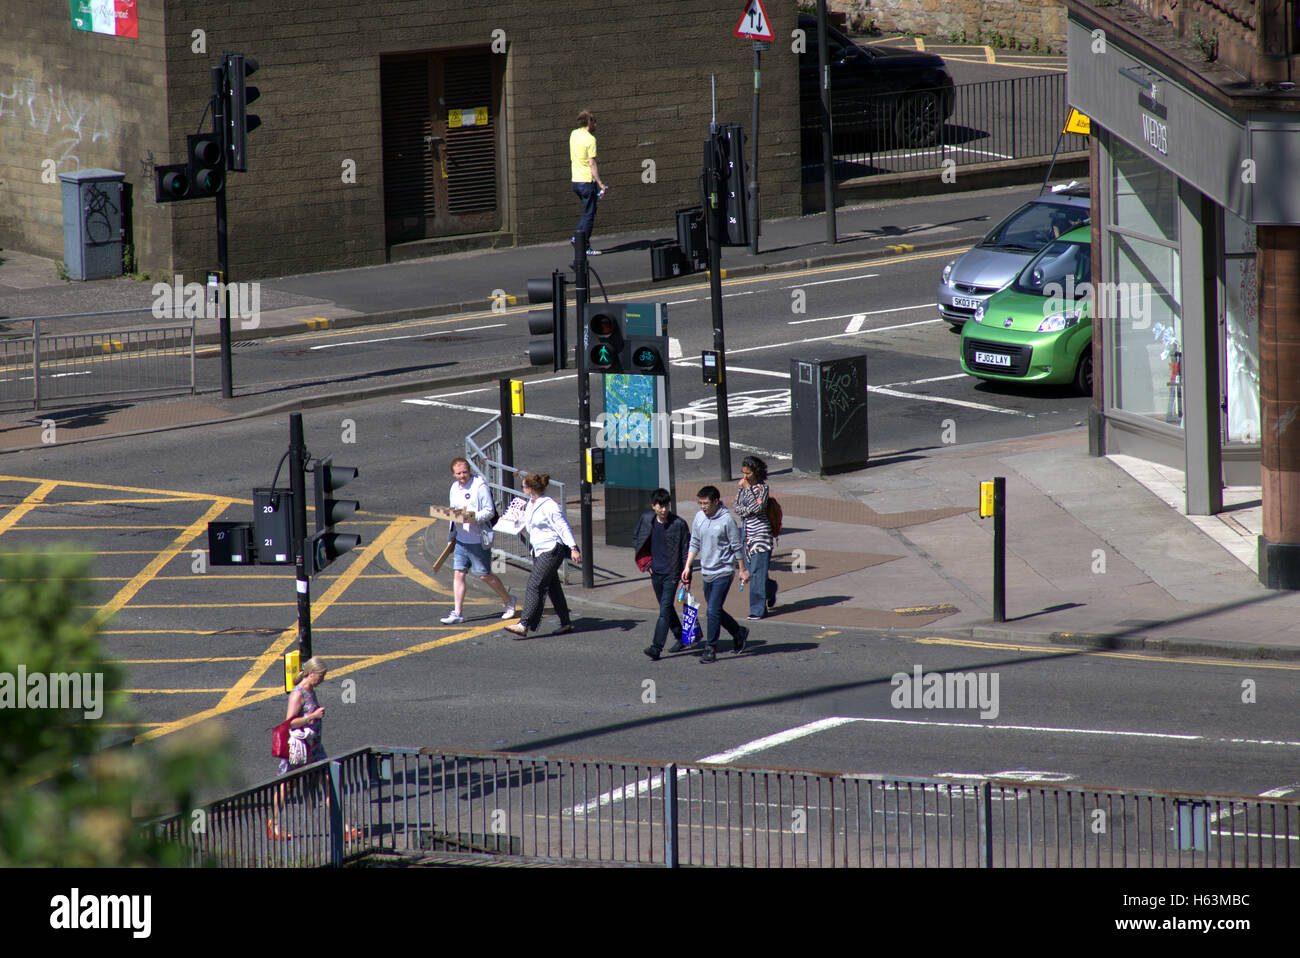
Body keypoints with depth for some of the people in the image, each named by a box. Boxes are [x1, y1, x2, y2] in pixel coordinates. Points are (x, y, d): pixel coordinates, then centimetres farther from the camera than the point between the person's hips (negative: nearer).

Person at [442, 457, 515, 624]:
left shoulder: (480, 486, -11)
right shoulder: (455, 488, 11)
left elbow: (490, 511, -13)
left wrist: (473, 517, -28)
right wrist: (452, 535, 17)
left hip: (479, 540, -6)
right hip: (461, 539, 6)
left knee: (485, 575, 1)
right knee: (458, 573, -1)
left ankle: (508, 601, 21)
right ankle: (458, 613, 2)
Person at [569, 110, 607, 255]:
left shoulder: (574, 134, 7)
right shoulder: (590, 139, -16)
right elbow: (592, 164, -19)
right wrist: (600, 183, -16)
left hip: (575, 181, 8)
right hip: (587, 181, -8)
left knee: (588, 211, 22)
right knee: (589, 214, 0)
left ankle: (577, 237, 12)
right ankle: (585, 247, 2)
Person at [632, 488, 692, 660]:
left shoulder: (679, 524, -13)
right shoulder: (646, 520, -1)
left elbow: (686, 551, -8)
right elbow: (636, 540, 16)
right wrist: (646, 562, 8)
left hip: (671, 573, -5)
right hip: (656, 572, 5)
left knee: (665, 609, -11)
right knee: (666, 607, 17)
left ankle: (657, 647, -16)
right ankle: (679, 636, 35)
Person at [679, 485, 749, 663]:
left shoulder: (726, 520, -13)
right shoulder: (699, 517, 4)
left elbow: (736, 547, -6)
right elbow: (694, 544, 13)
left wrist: (742, 570, -2)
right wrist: (687, 567, 8)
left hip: (723, 572, -7)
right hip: (706, 572, 7)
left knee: (713, 610, -12)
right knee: (715, 610, 14)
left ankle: (710, 648, -5)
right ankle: (738, 632, 34)